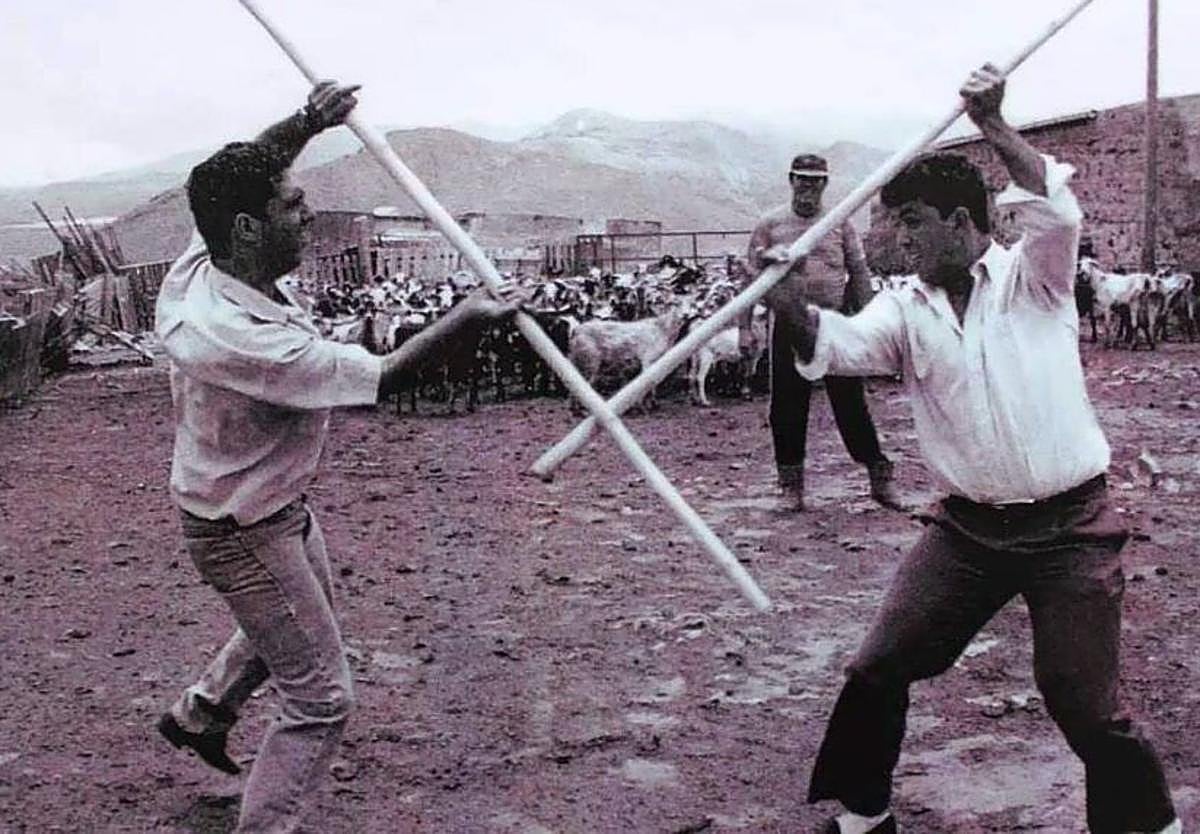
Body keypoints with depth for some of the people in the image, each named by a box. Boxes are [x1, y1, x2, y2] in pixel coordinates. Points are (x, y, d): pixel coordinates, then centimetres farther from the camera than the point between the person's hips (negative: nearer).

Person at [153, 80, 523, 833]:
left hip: (280, 507, 10)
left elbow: (239, 179, 9)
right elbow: (380, 378, -29)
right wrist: (464, 321, -19)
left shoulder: (197, 266, -12)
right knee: (321, 702, -1)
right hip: (246, 535, -10)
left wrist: (307, 123, -3)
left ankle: (199, 713, 54)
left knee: (308, 619, 35)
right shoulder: (243, 339, -38)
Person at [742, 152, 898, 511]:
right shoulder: (770, 225, 3)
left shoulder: (840, 223, 6)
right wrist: (745, 327, -2)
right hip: (789, 325, 0)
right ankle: (791, 484, 17)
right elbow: (753, 278, 3)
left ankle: (880, 477, 9)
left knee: (851, 401, 0)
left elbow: (859, 274, 9)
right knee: (787, 407, 5)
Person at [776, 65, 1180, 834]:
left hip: (1069, 526, -4)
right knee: (878, 667, 4)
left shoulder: (1033, 276, -3)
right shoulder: (905, 310, 4)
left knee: (1085, 702, -1)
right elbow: (839, 344, -15)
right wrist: (786, 302, -34)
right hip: (969, 527, 4)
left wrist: (994, 125, -29)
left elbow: (1058, 212, -24)